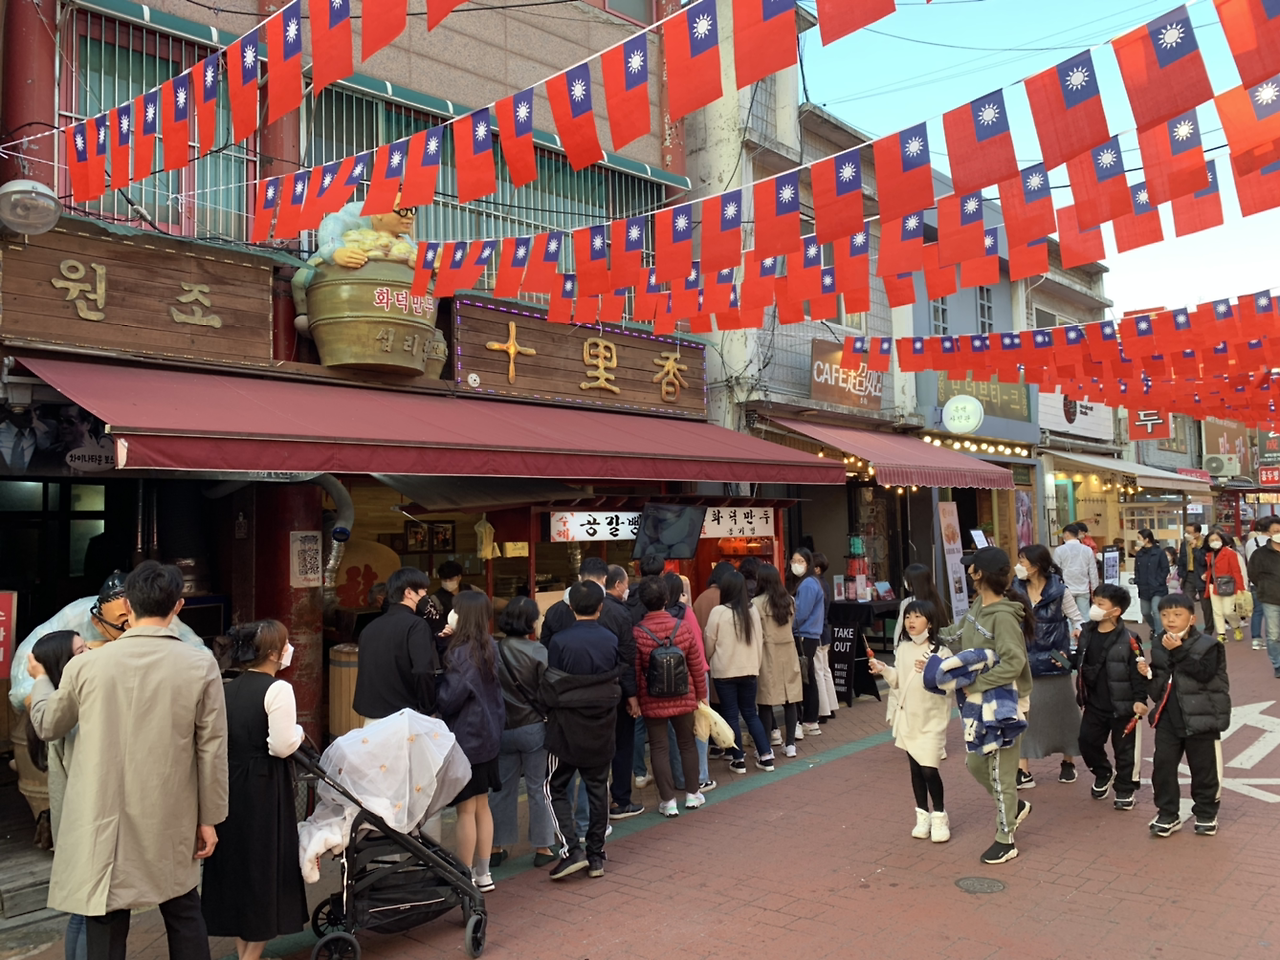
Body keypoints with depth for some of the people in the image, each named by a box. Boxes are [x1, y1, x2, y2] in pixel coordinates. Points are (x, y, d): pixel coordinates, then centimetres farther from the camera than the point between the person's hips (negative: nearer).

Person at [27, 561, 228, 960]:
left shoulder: (86, 664, -6)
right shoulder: (201, 665, -10)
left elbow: (47, 726, 13)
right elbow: (212, 750, -6)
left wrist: (39, 679, 32)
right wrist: (209, 818, 5)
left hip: (104, 822, 0)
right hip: (172, 824, 0)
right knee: (184, 917, 17)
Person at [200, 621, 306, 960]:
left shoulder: (226, 689, 6)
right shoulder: (277, 689, -15)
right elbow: (282, 747, -19)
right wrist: (298, 732, -1)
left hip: (229, 786, 7)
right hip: (264, 789, -7)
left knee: (235, 862, 16)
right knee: (264, 866, 7)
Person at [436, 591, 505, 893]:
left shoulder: (462, 653, -20)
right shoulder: (491, 648, 3)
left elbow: (448, 698, -20)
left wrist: (438, 678, 0)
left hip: (465, 739, -8)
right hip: (487, 735, 8)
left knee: (466, 810, 2)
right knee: (482, 806, 15)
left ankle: (465, 878, 11)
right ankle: (483, 874, 24)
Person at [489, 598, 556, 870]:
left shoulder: (493, 650, -7)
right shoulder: (538, 652, -14)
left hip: (501, 728, 3)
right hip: (534, 728, -3)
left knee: (502, 787, 14)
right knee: (538, 788, 8)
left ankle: (496, 847, 21)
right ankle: (542, 848, 16)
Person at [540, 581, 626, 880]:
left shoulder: (560, 641, -15)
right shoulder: (611, 640, -5)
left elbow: (550, 689, -10)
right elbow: (619, 681, 2)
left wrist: (552, 711, 9)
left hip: (567, 728, -3)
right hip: (602, 730, 4)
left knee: (555, 788, 10)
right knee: (598, 790, 14)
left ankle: (572, 850, 0)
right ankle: (596, 856, 20)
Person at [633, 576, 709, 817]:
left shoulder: (637, 633, -15)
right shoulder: (683, 626, -9)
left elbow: (634, 672, -11)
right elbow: (696, 665, -2)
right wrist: (701, 694, 10)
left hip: (652, 702, -2)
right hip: (683, 698, 2)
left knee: (659, 748, 8)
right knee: (687, 743, 18)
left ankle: (668, 801, 11)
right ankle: (692, 794, 28)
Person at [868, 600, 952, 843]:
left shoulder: (940, 651, -10)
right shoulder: (902, 649, 6)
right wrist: (884, 670, -3)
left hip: (932, 719, -5)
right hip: (908, 718, 5)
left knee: (929, 769, -8)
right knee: (915, 769, 11)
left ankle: (939, 816, 12)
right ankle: (923, 815, 25)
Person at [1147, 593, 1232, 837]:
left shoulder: (1207, 645, -10)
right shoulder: (1158, 647, 6)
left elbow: (1204, 673, -25)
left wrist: (1179, 652, -28)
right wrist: (1148, 674, -3)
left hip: (1201, 717, -4)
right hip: (1168, 718, 4)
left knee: (1203, 768, 9)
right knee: (1163, 765, 4)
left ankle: (1206, 814, 27)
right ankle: (1167, 814, 17)